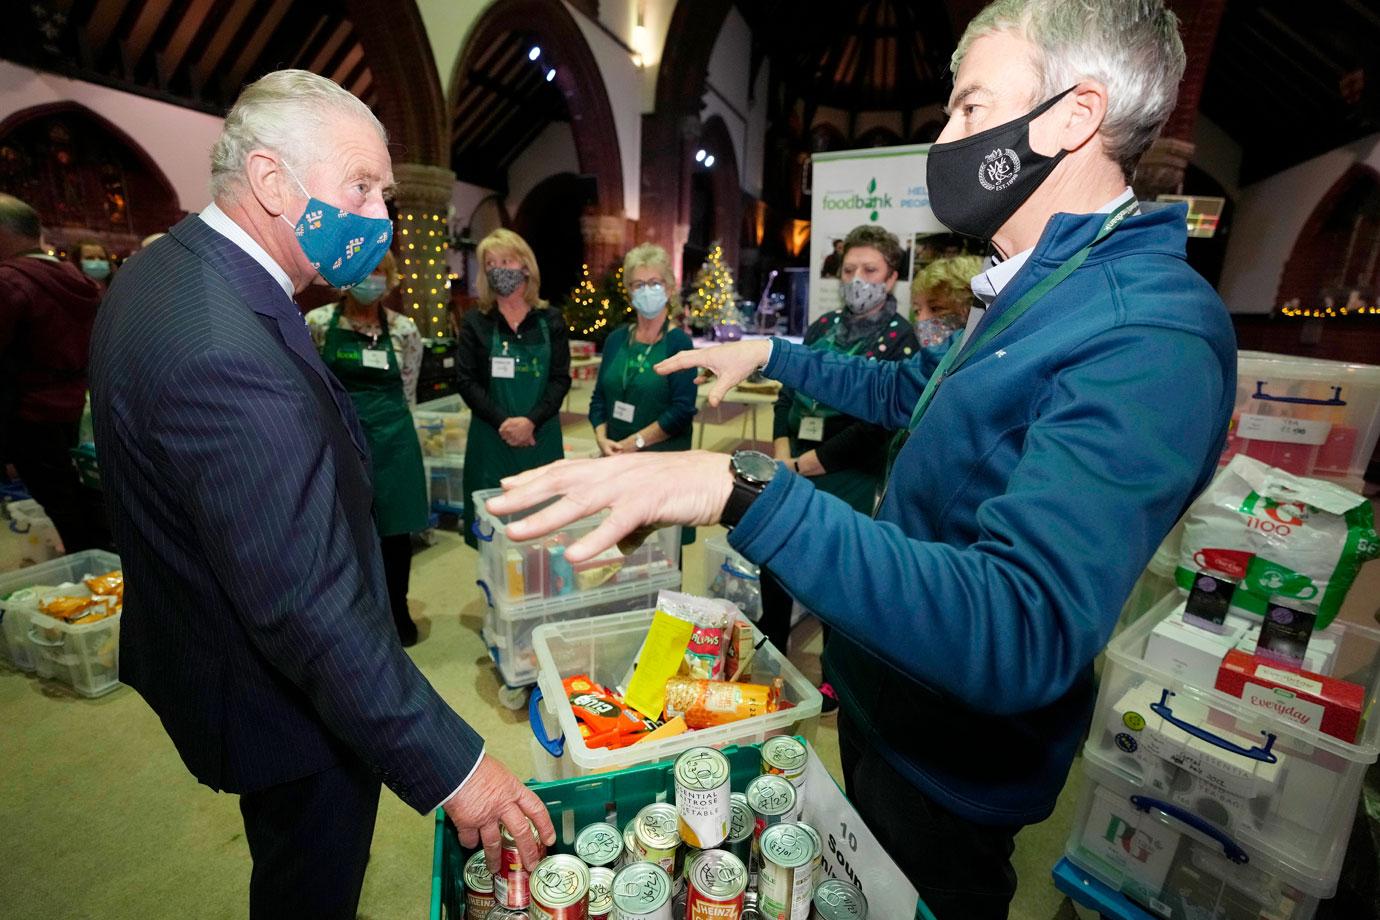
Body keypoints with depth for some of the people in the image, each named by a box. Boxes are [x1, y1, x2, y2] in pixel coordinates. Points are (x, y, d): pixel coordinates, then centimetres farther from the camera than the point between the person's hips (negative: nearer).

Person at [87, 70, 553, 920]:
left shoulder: (161, 270, -1)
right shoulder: (225, 354, -35)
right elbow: (311, 608, -36)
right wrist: (450, 764, -31)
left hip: (211, 649, 10)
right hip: (285, 707, -9)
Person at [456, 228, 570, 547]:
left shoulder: (551, 321, 5)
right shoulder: (475, 323, 4)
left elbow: (561, 379, -1)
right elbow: (467, 381, -1)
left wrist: (531, 420, -15)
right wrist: (502, 421, -15)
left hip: (541, 436, 1)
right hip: (491, 437, 0)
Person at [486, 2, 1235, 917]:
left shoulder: (1150, 332, -30)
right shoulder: (1036, 292, 3)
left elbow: (1025, 634, -41)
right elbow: (908, 390, 16)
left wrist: (746, 488, -49)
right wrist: (770, 353, 13)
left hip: (951, 771, -8)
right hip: (881, 703, 8)